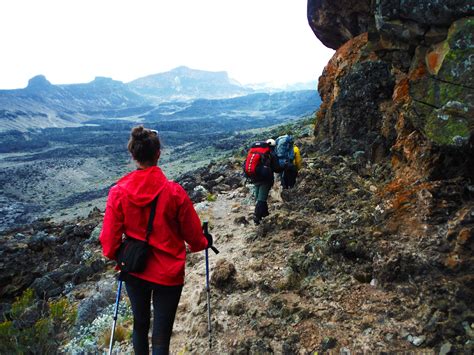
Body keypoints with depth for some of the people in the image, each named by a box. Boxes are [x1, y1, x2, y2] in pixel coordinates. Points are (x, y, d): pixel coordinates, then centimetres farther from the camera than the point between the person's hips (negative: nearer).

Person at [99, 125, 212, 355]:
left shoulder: (118, 192, -14)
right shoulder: (174, 192, -19)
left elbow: (109, 239, -8)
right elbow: (192, 234, -8)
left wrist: (115, 257, 15)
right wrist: (204, 243, 16)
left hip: (134, 270, 3)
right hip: (168, 273, -2)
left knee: (140, 324, 26)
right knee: (161, 336, 10)